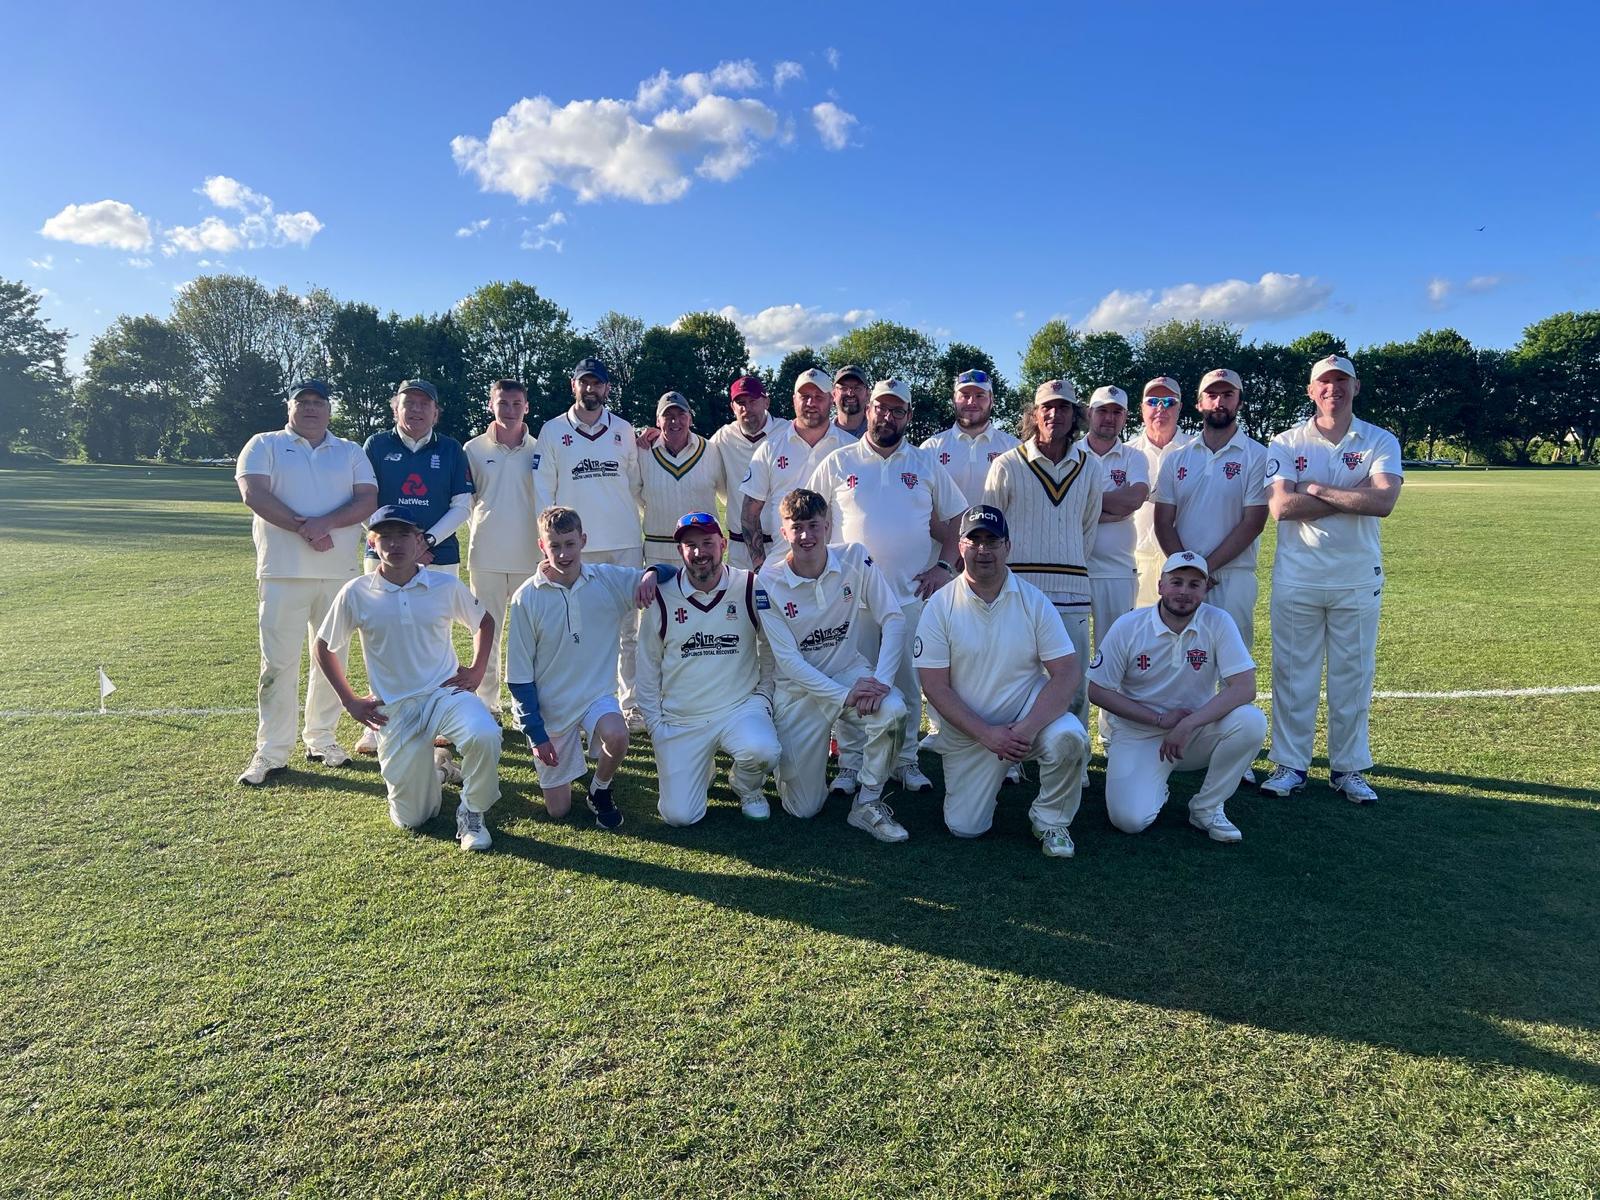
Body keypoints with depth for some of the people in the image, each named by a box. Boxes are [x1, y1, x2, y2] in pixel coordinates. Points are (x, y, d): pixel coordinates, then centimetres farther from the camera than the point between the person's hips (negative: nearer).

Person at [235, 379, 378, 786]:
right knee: (278, 663, -2)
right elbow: (253, 494, -7)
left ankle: (321, 739, 20)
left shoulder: (350, 451, 14)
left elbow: (368, 499, 0)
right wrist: (303, 529, -17)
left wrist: (323, 523, -16)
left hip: (339, 572, 3)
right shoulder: (265, 445, 8)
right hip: (284, 572, -2)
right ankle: (270, 752, 5)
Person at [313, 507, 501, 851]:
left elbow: (484, 622, 13)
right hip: (394, 709, 1)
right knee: (411, 819, 1)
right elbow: (324, 647, 9)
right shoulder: (356, 594, -6)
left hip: (446, 693, 0)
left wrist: (477, 670, 2)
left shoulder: (447, 586, -5)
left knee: (485, 735, -36)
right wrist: (350, 701, 5)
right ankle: (433, 766, 36)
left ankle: (471, 812, -6)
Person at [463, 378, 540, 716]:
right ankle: (487, 706, 16)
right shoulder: (474, 449, 4)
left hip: (529, 556, 0)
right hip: (486, 556, 0)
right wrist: (477, 531, 0)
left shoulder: (539, 450, 4)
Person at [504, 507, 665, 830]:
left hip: (598, 695, 0)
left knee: (616, 737, -35)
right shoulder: (526, 598, -12)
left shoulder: (609, 579, -9)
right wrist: (535, 732, -8)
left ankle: (599, 790, -1)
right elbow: (519, 675, -7)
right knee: (558, 810, 5)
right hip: (551, 706, 0)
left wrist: (651, 574, -27)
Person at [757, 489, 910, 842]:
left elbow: (894, 619, -11)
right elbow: (788, 660, -16)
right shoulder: (768, 581, -15)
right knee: (804, 808, -1)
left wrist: (881, 680, -24)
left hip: (850, 671, 2)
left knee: (892, 711, -34)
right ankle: (785, 759, 36)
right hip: (800, 687, -1)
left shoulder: (854, 558, -11)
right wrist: (844, 695, -24)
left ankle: (867, 803, -9)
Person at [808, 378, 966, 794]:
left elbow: (952, 520, 12)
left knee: (908, 682, 7)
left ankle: (905, 760, 20)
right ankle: (851, 764, 13)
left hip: (911, 594, 1)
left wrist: (944, 565, 0)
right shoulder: (838, 463, 5)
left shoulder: (927, 464, 8)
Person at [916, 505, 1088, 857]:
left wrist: (1028, 728, -24)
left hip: (1028, 716, 0)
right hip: (968, 732, 1)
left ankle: (1050, 821, -3)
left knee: (1069, 737, -31)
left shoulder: (1034, 600, -5)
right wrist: (987, 734, -19)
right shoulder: (940, 605, -6)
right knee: (964, 828, -4)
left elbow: (1067, 673, -11)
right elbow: (935, 686, -9)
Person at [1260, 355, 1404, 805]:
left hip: (1357, 578, 1)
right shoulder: (1287, 443, 3)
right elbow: (1281, 507, -12)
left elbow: (1384, 502, -15)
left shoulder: (1380, 442, 4)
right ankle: (1290, 764, 14)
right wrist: (1355, 497, -11)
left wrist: (1315, 489, -11)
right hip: (1296, 577, 0)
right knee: (1292, 672, 4)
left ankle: (1349, 767, 19)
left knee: (1354, 675, 7)